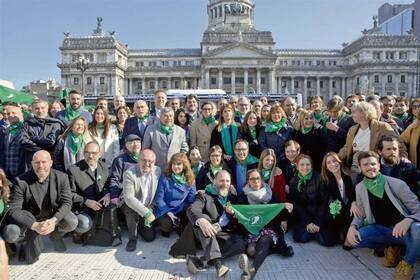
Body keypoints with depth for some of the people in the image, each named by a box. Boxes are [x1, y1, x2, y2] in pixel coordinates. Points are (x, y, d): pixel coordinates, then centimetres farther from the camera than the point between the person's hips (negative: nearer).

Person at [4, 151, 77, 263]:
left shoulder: (61, 177, -14)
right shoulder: (21, 181, -18)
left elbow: (67, 202, -13)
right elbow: (14, 210, -21)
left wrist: (53, 220, -32)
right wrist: (34, 226, -35)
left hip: (54, 217, 1)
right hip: (29, 220, -1)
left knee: (72, 222, -27)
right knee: (10, 234, -29)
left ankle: (56, 235, 12)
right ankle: (32, 238, 9)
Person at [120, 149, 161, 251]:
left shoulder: (158, 171, -10)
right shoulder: (129, 173, -25)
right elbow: (129, 198, -32)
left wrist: (150, 210, -13)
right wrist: (146, 213, -37)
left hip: (148, 207, 4)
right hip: (130, 204, -3)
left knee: (150, 237, -2)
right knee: (131, 211, -37)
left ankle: (139, 224, 32)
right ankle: (132, 238, -11)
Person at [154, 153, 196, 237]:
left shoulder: (190, 180, -2)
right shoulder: (164, 179, -11)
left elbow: (191, 199, 3)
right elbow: (159, 199, -9)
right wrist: (168, 212, -18)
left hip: (181, 210, 3)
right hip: (164, 210, -3)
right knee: (168, 224, -31)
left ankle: (180, 227, 10)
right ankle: (165, 228, 8)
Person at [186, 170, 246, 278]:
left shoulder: (232, 197, 13)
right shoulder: (205, 196, -1)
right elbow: (191, 209, -21)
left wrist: (233, 213, -6)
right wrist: (201, 220, -43)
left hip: (225, 234, 3)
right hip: (208, 233, -3)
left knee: (241, 244, -25)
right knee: (203, 218, -32)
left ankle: (200, 260, -29)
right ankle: (217, 262, -41)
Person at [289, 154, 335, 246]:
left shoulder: (318, 178, -11)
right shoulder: (293, 181, -3)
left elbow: (324, 201, -9)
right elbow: (295, 204, -2)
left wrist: (318, 223, -13)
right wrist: (307, 223, -11)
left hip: (319, 215, -1)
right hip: (302, 216, 1)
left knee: (327, 240, -18)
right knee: (301, 238, -21)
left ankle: (317, 229, 13)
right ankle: (310, 228, 11)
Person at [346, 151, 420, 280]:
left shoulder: (397, 184, -13)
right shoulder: (359, 187, 0)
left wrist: (408, 220, -37)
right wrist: (352, 226, -17)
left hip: (402, 229, -3)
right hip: (381, 230, 4)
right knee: (354, 238, -23)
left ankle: (407, 263, -7)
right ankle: (391, 247, 6)